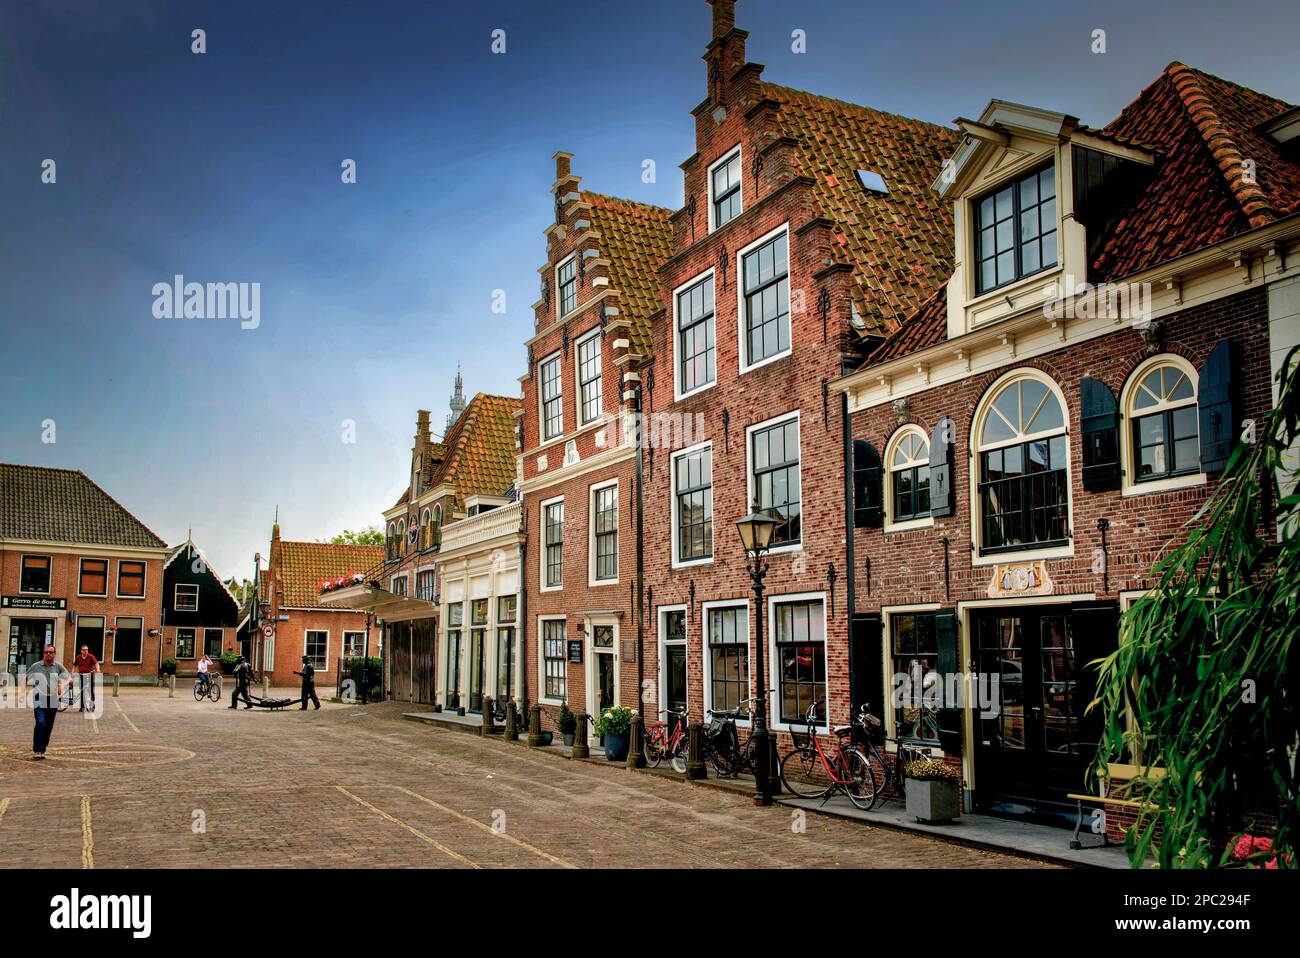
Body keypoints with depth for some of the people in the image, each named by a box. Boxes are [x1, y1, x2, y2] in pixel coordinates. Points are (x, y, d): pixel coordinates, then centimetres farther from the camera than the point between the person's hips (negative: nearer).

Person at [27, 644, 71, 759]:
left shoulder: (58, 666, 2)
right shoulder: (36, 667, 3)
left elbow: (70, 678, -4)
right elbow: (25, 678, 15)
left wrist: (63, 684, -25)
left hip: (53, 699, 2)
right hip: (39, 699, -2)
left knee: (49, 726, 6)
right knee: (41, 723, -17)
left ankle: (42, 750, 21)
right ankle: (36, 750, -12)